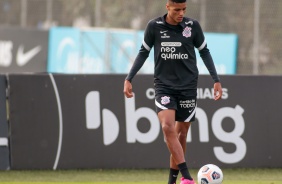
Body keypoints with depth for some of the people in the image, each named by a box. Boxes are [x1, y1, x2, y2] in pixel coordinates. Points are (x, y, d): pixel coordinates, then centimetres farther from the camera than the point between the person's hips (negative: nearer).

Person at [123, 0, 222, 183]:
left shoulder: (193, 25, -3)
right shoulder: (154, 26, -5)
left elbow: (204, 52, 9)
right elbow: (143, 52, 7)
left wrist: (216, 80, 6)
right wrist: (129, 79, 2)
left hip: (188, 86, 1)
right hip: (164, 86, -1)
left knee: (181, 133, 5)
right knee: (167, 127, -22)